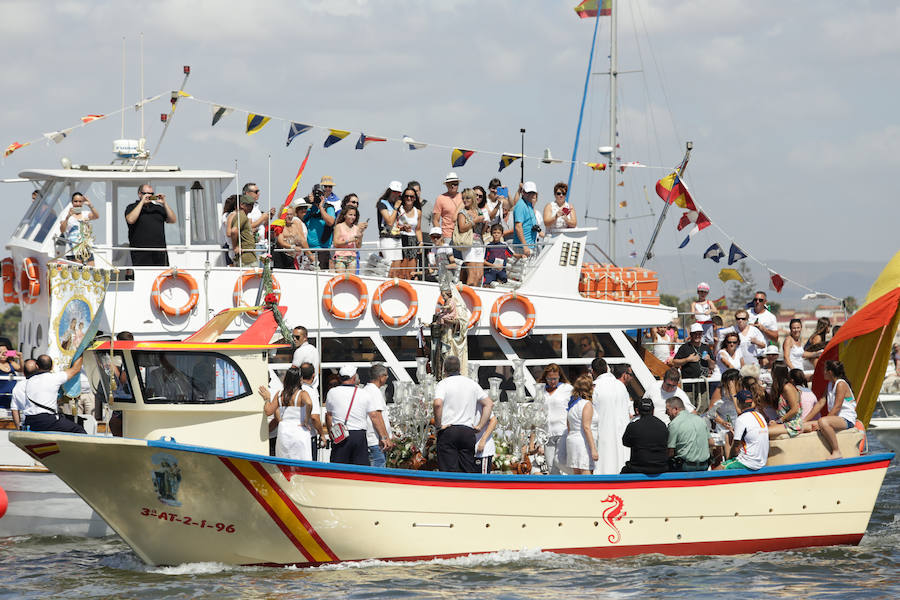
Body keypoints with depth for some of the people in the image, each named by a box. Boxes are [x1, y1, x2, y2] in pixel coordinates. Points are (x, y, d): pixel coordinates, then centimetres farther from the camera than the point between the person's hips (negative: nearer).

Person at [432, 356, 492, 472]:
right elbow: (489, 404, 11)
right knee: (468, 471, 6)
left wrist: (438, 425, -10)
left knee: (449, 475, -7)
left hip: (448, 432, -4)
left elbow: (438, 404, -20)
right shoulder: (472, 383, 13)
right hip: (468, 431, 4)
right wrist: (480, 426, 10)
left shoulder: (442, 384, -1)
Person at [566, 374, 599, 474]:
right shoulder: (587, 404, -12)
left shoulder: (571, 404, 12)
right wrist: (593, 449, -18)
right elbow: (586, 428, -17)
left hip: (571, 439, 8)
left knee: (576, 475, 10)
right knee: (586, 474, -9)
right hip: (583, 442, -8)